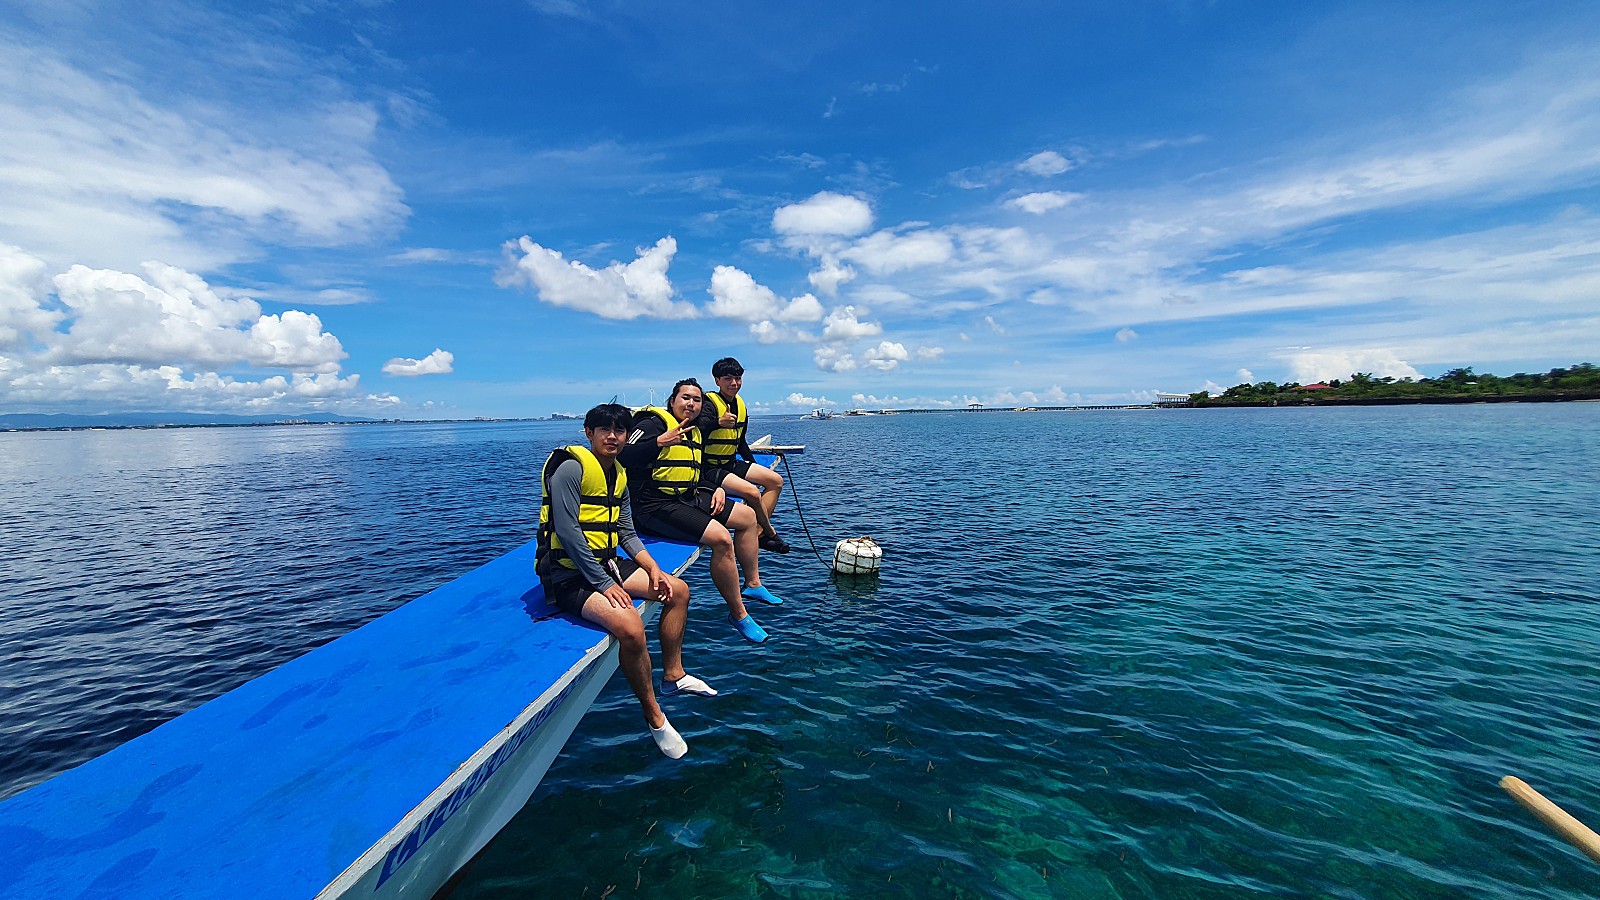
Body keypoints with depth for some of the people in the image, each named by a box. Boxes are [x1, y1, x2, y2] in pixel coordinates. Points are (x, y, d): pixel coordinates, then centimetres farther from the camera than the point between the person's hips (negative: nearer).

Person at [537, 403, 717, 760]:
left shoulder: (619, 475, 10)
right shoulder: (571, 468, -16)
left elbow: (627, 534, 12)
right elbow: (568, 534, -22)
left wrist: (653, 570, -2)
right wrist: (605, 584, -22)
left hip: (605, 563, 9)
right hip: (570, 575, -9)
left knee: (678, 590, 8)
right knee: (631, 627, -30)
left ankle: (673, 674, 23)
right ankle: (653, 716, -7)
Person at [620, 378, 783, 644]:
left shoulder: (694, 433, 18)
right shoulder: (654, 424, -10)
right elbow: (623, 456, -24)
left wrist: (716, 488, 8)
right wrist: (660, 442, -32)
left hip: (688, 499, 10)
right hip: (656, 507, -10)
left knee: (747, 516, 11)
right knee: (721, 538, -26)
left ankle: (752, 584, 23)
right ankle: (738, 615, -11)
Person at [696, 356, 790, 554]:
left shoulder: (740, 405, 9)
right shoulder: (709, 403, -16)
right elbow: (697, 428, -37)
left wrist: (755, 466, 17)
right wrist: (719, 422, -55)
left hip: (731, 464, 9)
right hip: (709, 467, -9)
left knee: (776, 480, 2)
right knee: (752, 491, -26)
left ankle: (759, 533, -3)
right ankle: (771, 533, 0)